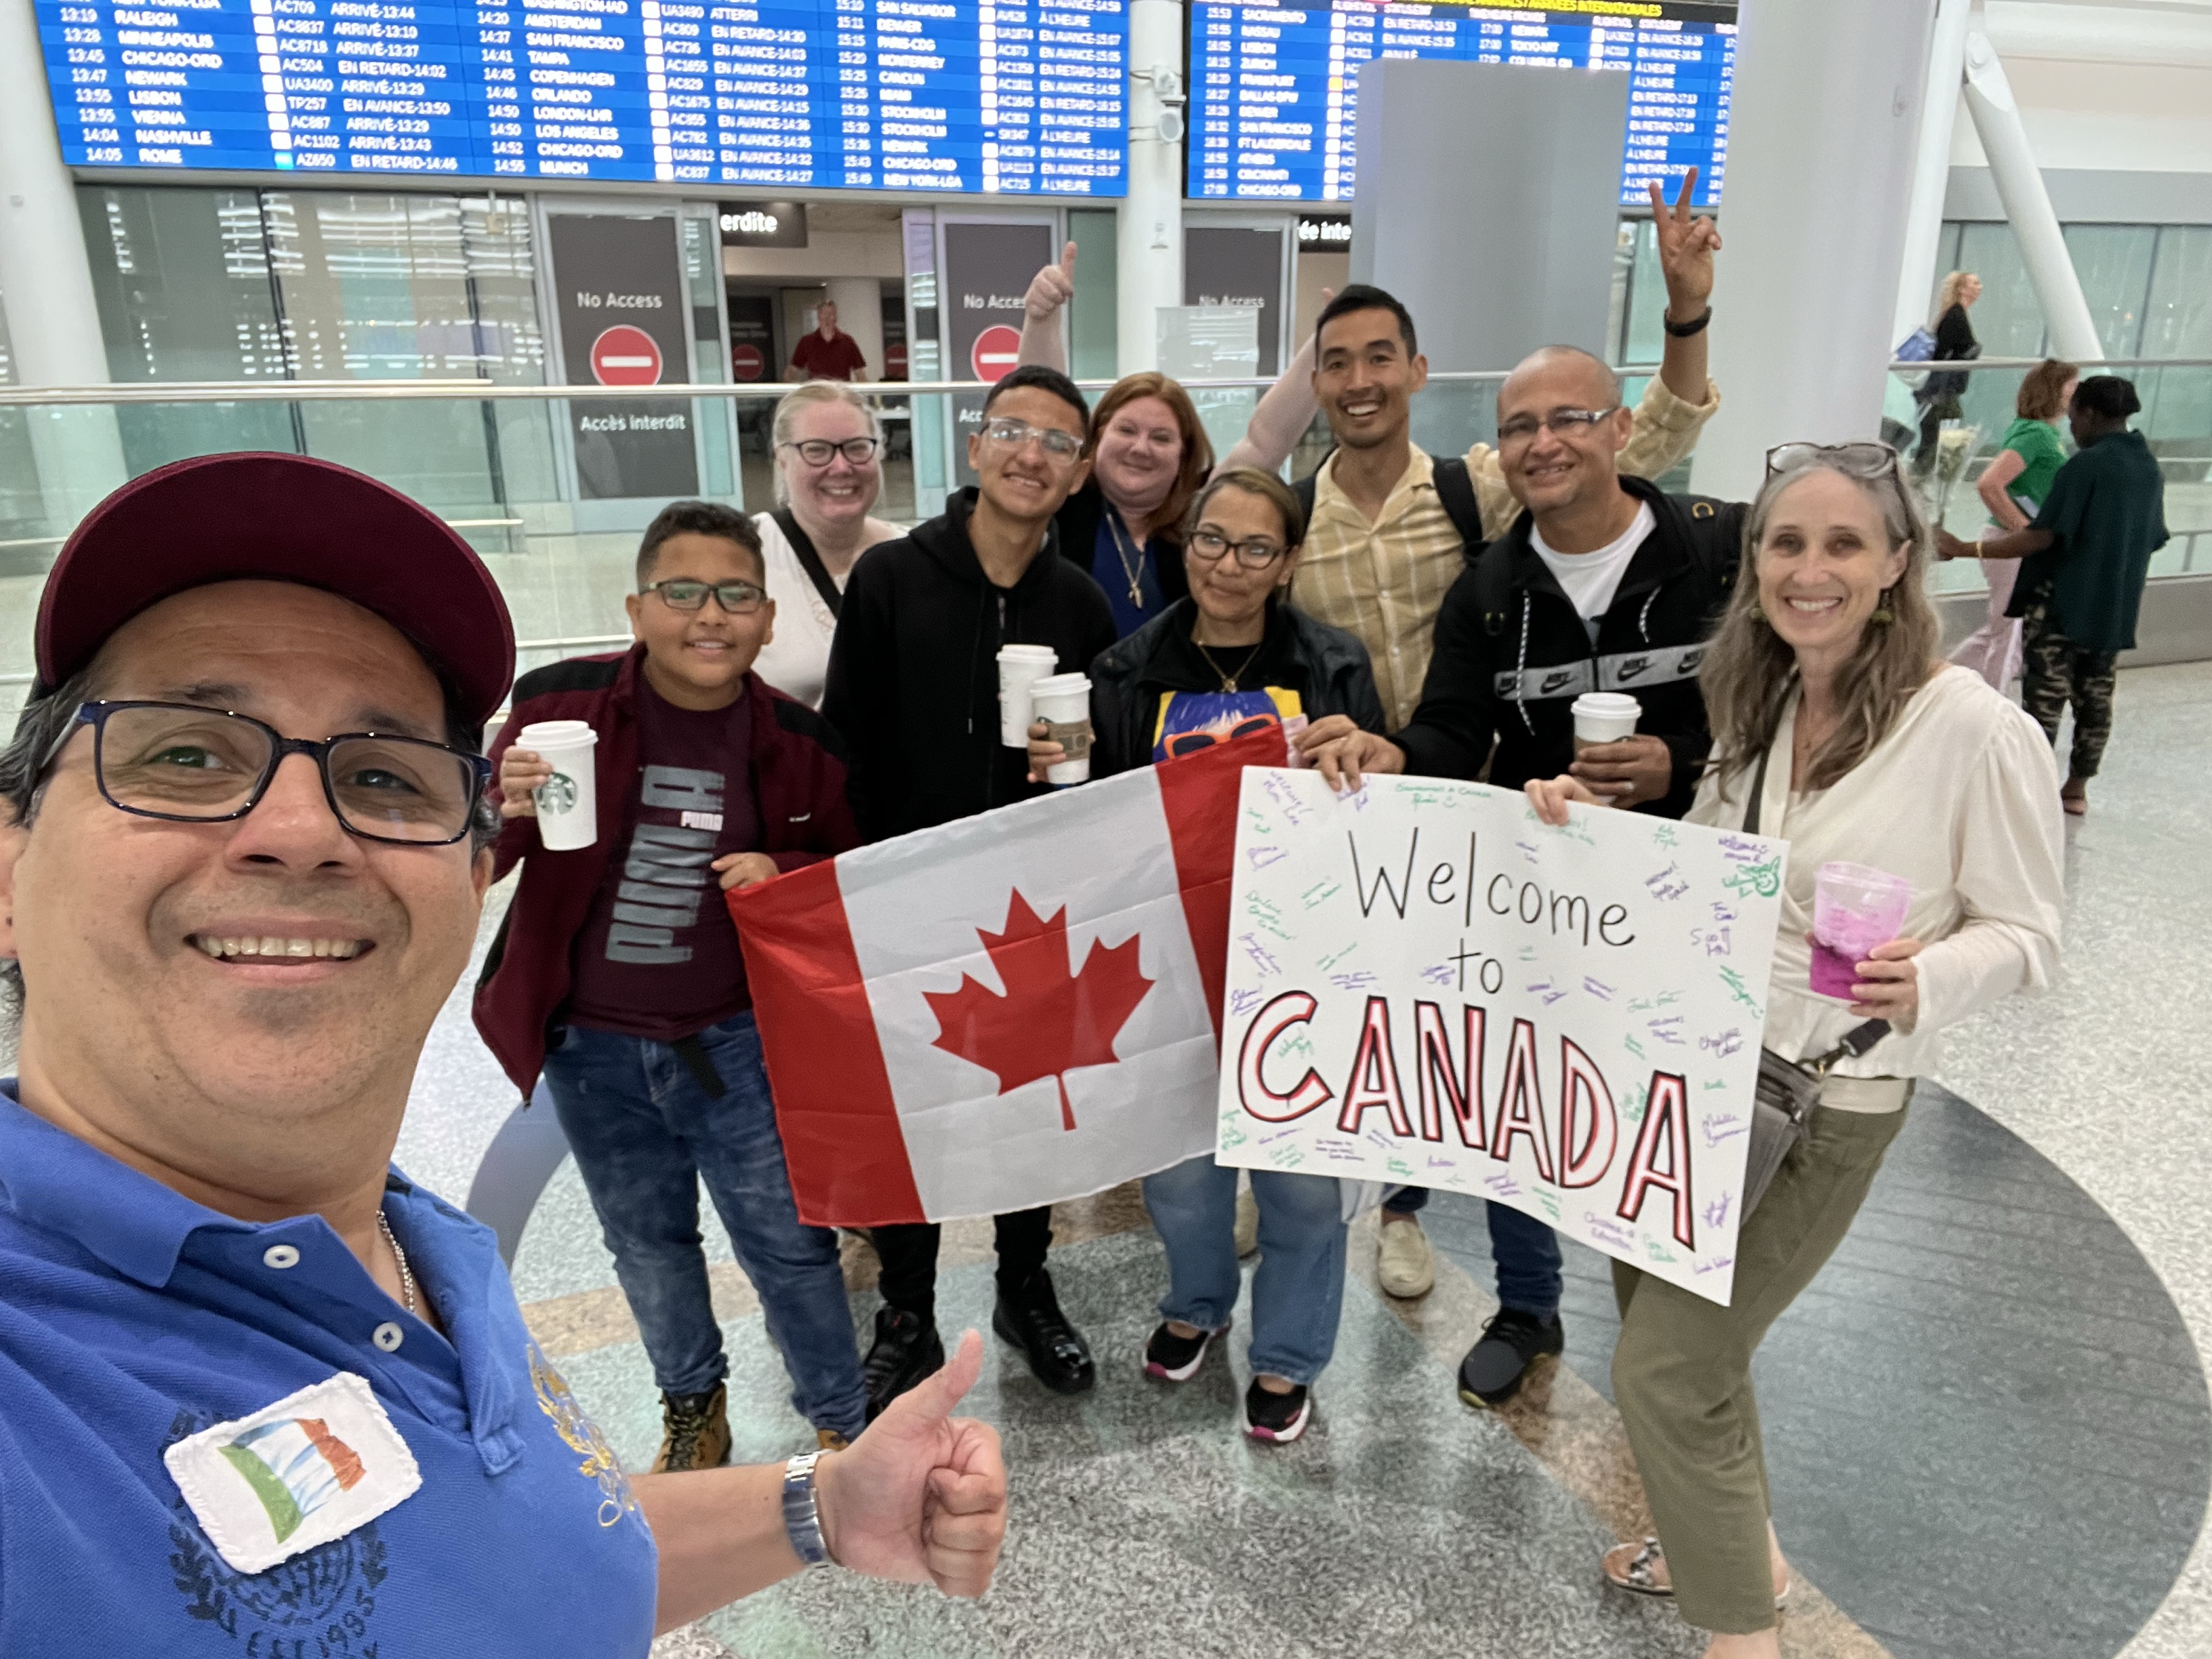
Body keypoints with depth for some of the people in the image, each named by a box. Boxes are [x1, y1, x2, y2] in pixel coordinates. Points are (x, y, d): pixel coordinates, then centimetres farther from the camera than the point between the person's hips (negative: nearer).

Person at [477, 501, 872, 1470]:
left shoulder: (795, 741, -7)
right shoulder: (561, 703, -10)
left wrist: (786, 876, -16)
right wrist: (504, 809, -26)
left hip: (734, 1042, -1)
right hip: (592, 1047, 1)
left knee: (789, 1244, 8)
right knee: (648, 1246, 20)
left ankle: (844, 1430, 31)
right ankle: (693, 1410, 45)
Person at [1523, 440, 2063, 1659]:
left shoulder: (1973, 729, -17)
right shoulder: (1756, 705, 4)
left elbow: (2025, 933, -10)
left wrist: (1927, 979, -30)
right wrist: (1595, 824, -5)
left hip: (1822, 1102, -7)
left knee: (1663, 1371, -2)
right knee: (1658, 1310, 20)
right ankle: (1736, 1546, 47)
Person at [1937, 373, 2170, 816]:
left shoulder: (2085, 465, -16)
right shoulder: (2150, 467, 8)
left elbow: (2042, 538, -22)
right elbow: (2151, 541, 15)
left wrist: (1966, 549, -20)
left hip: (2063, 603, -8)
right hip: (2116, 608, 8)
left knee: (2045, 697, -2)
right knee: (2096, 698, 13)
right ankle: (2077, 787, 22)